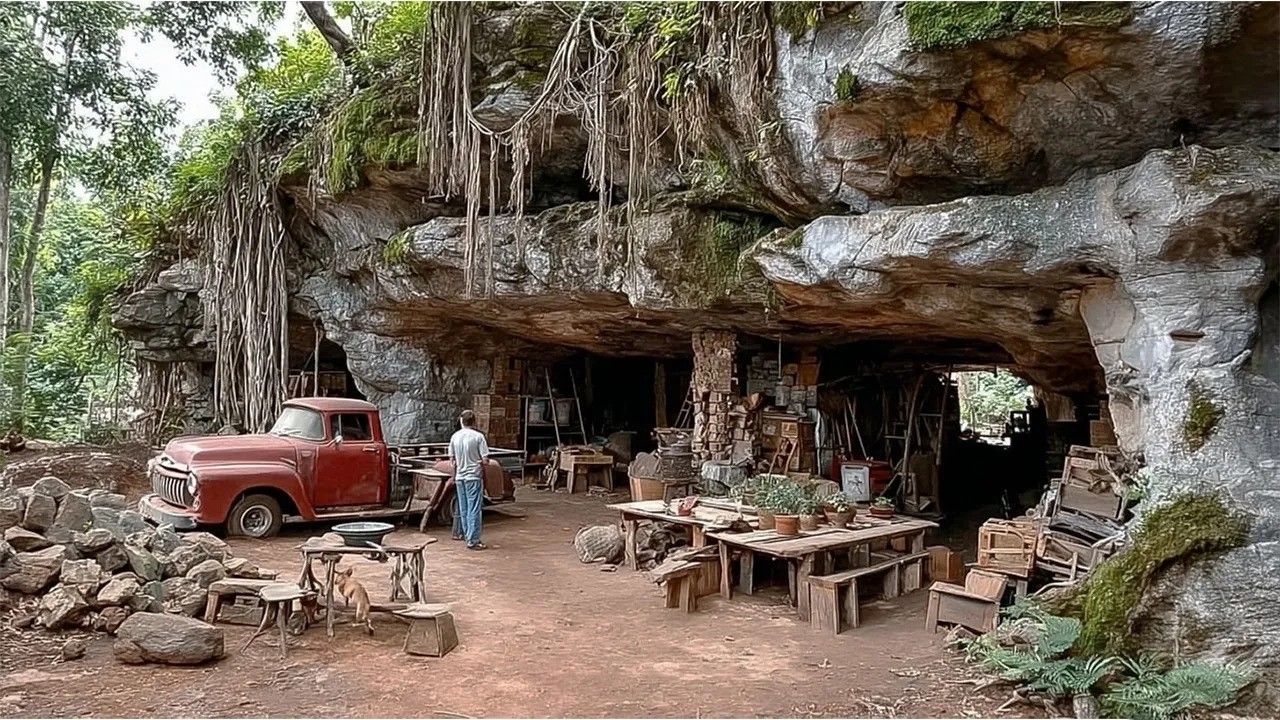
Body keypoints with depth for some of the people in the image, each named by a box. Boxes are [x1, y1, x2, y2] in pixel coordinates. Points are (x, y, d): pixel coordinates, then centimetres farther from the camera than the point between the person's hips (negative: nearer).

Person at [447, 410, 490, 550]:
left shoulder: (455, 437, 2)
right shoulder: (478, 436, -11)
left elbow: (452, 459, 9)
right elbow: (485, 460, -12)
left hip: (460, 477, 5)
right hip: (474, 477, -5)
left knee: (463, 509, 14)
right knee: (474, 510, -3)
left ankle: (463, 534, 22)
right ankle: (473, 541, -3)